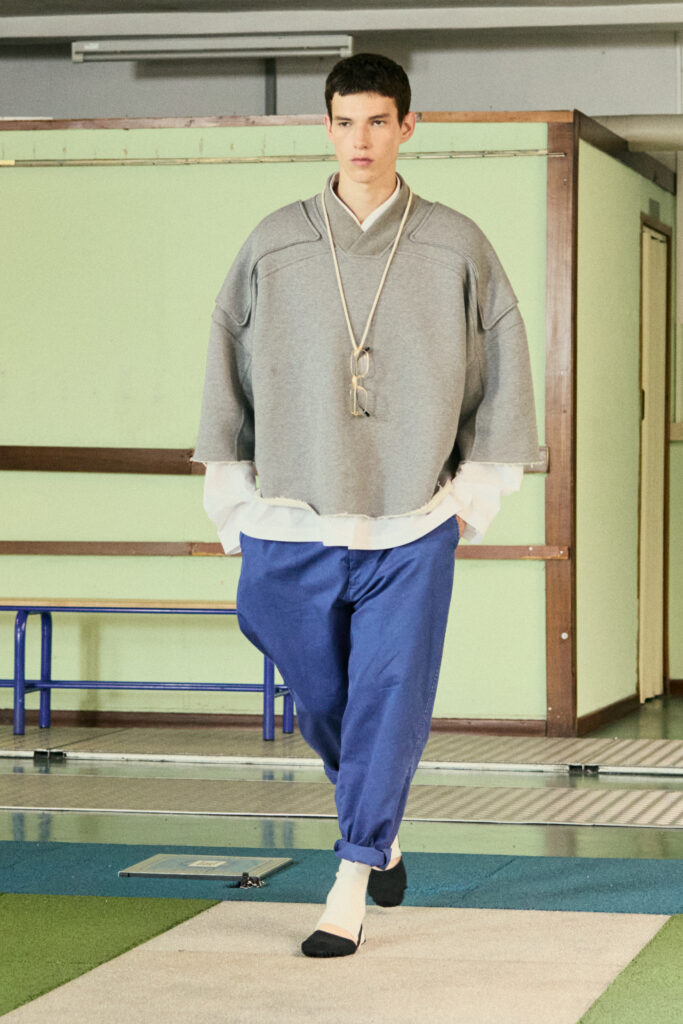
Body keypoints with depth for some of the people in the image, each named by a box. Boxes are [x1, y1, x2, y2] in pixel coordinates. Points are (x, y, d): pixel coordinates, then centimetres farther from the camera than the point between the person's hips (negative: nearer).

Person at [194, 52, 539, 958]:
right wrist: (236, 509, 6)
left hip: (412, 528, -1)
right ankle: (378, 835, 36)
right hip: (294, 529, 2)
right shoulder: (273, 247, 3)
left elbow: (502, 373, 7)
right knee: (324, 707, 11)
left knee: (388, 706, -4)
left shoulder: (456, 248, 1)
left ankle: (350, 891, 2)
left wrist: (475, 495, 3)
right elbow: (228, 374, 8)